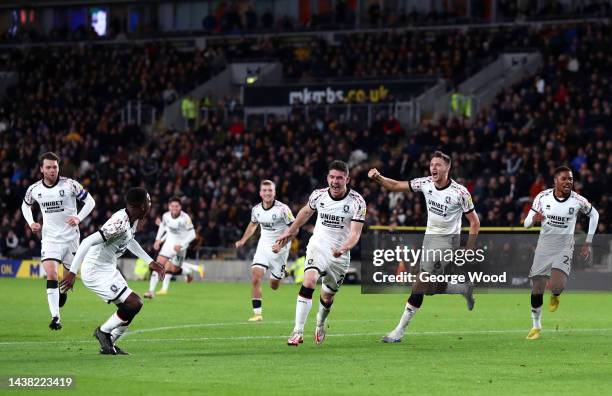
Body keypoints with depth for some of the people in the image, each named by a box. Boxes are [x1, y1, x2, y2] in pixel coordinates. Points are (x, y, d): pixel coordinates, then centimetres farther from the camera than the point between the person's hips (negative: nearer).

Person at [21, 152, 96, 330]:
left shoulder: (70, 185, -11)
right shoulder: (34, 189, -2)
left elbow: (90, 201, -2)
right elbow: (25, 205, 19)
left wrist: (79, 217, -17)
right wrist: (31, 223, 2)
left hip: (71, 237, 0)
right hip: (50, 238, 1)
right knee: (51, 274, -15)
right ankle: (55, 317, -17)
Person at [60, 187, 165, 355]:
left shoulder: (133, 219, 2)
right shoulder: (120, 224, -27)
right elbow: (88, 242, -30)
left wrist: (150, 262, 25)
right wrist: (72, 272, -30)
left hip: (108, 270, 10)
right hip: (96, 273, -10)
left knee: (129, 307, 13)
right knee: (134, 303, -14)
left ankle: (108, 345, 22)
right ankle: (104, 331, 5)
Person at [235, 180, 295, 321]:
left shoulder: (282, 209, -17)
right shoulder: (256, 209, -1)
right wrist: (243, 240, 17)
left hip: (280, 249, -3)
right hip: (263, 246, 3)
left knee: (274, 286, 8)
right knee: (255, 279, -17)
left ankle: (279, 275, 46)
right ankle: (257, 313, -14)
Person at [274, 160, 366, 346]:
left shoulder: (357, 202, -13)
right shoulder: (319, 195, -6)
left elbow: (355, 233, -17)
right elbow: (306, 212, 16)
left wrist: (343, 248, -37)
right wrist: (290, 232, 27)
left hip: (340, 255, 0)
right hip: (318, 247, 0)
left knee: (327, 297, 13)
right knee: (308, 282, -26)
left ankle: (320, 324, 47)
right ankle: (298, 332, -27)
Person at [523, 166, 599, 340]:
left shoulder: (577, 200, -11)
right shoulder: (543, 197, -8)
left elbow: (594, 215, 8)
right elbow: (526, 224, -2)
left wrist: (588, 242, 7)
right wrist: (533, 219, -27)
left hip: (564, 247, -2)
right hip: (544, 246, 2)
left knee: (556, 286, -23)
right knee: (537, 289, 2)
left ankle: (555, 295, 15)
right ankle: (536, 326, 22)